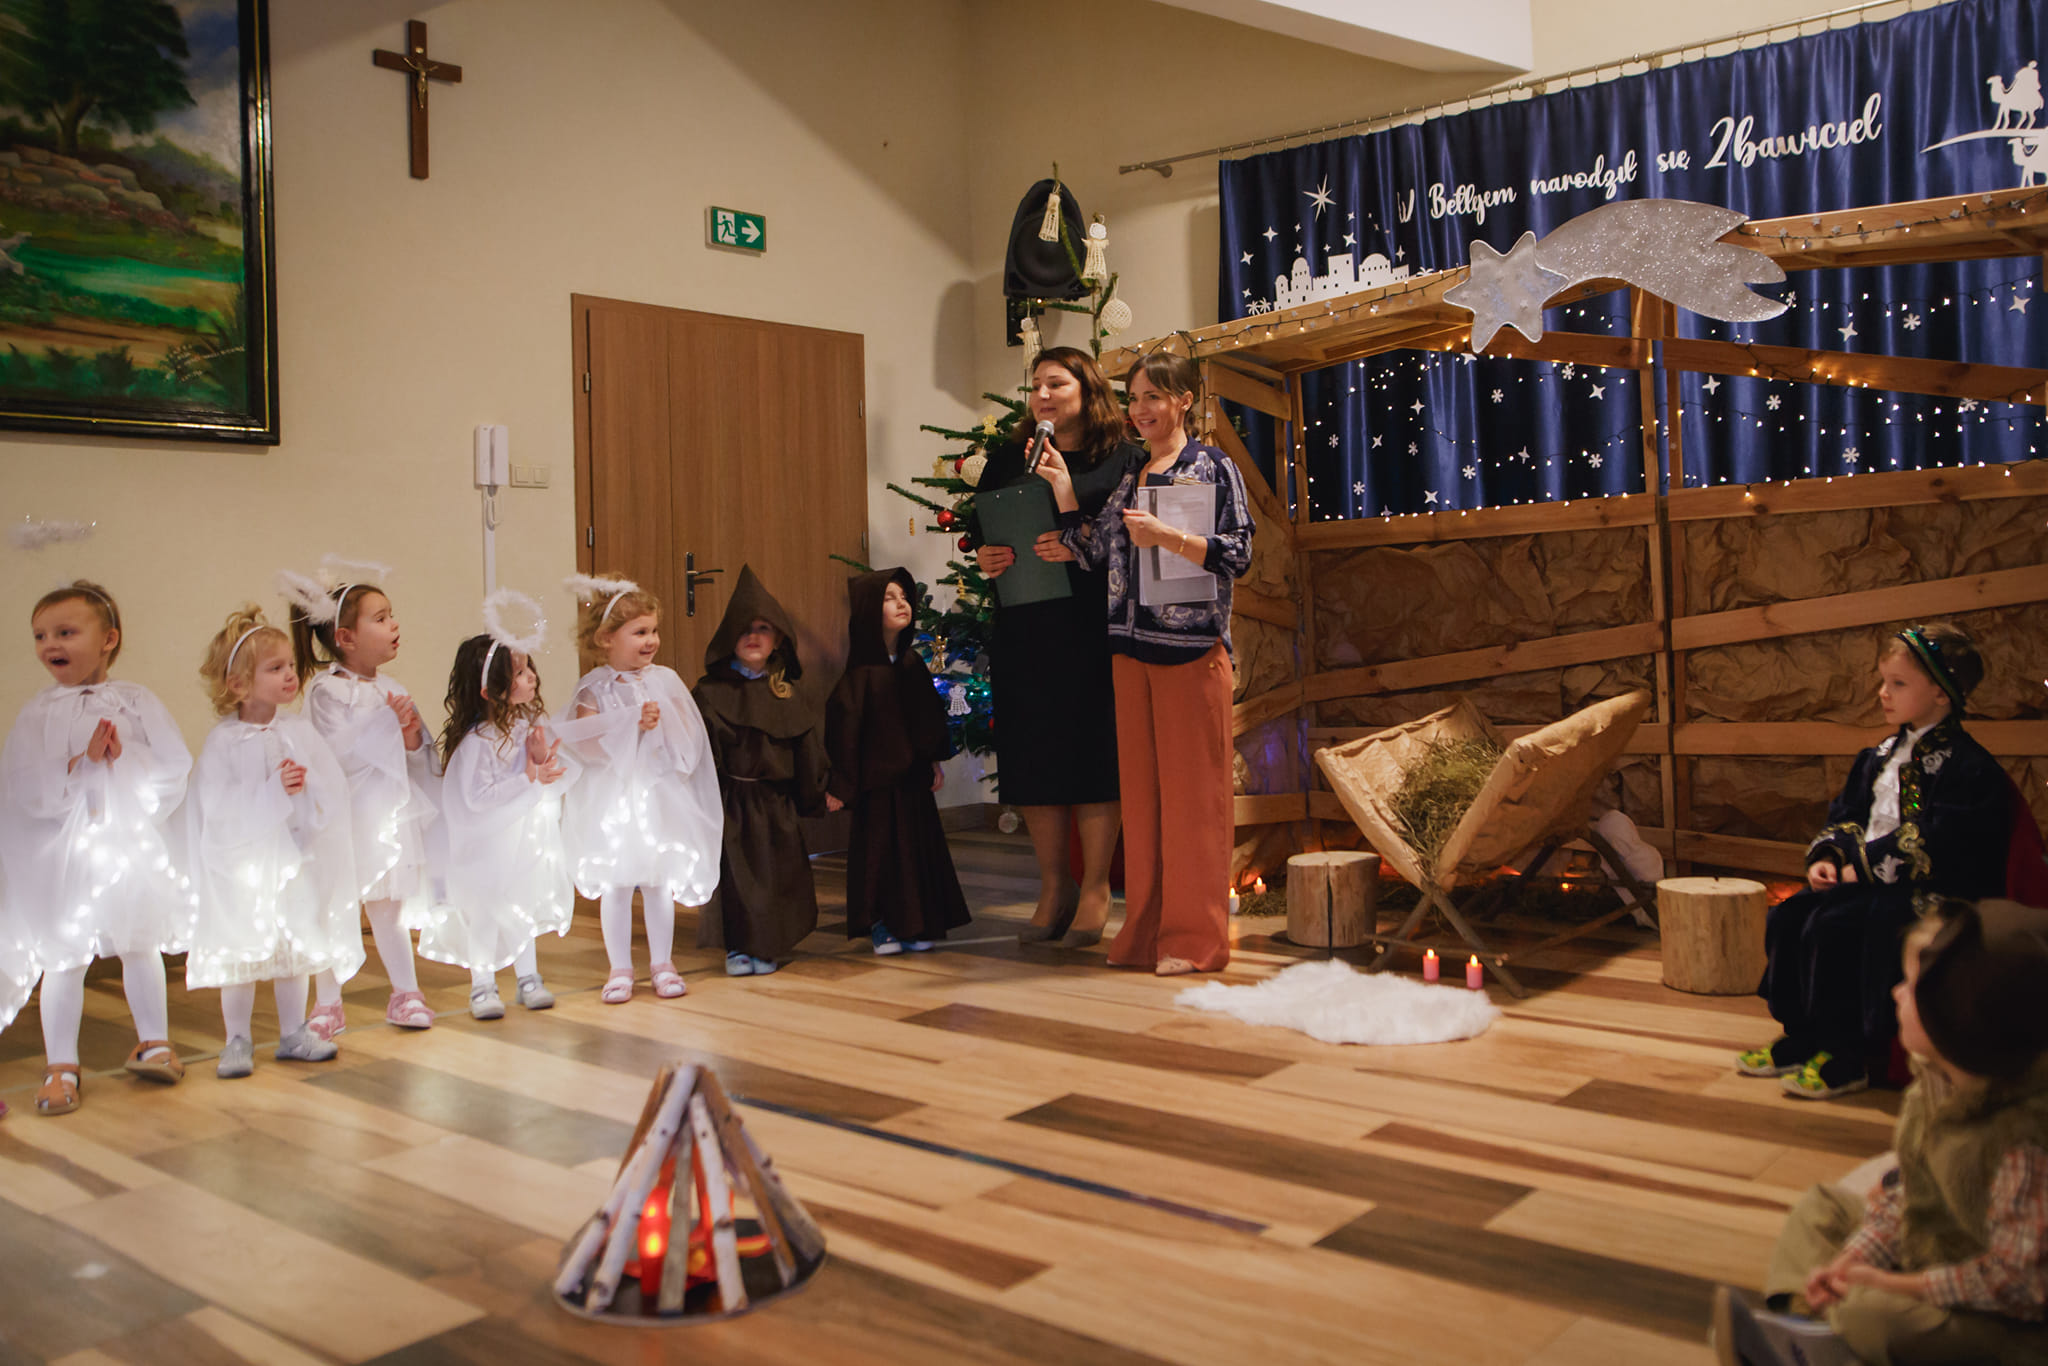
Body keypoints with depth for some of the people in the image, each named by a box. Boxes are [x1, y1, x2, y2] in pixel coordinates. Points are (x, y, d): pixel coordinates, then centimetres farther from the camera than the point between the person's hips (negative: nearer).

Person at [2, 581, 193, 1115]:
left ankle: (153, 1042, 28)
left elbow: (176, 766, -6)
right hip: (62, 851, 0)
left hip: (131, 845, 1)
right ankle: (61, 1065, 15)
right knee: (63, 958, 4)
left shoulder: (134, 700, -1)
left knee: (140, 946, 13)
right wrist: (82, 761, -20)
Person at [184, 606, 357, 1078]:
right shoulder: (223, 741, -11)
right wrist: (273, 791, -27)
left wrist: (307, 785, -23)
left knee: (296, 949, 12)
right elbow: (220, 809, -19)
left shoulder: (300, 729, 0)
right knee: (241, 953, 4)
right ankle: (237, 1039, 19)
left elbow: (335, 789, -3)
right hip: (241, 865, -3)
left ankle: (294, 1033, 26)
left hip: (296, 859, 4)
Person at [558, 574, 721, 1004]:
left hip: (658, 793, 2)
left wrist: (662, 722, -13)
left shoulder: (664, 680, 2)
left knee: (659, 881, 7)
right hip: (612, 799, -2)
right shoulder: (593, 689, -4)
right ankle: (620, 968, 15)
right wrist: (631, 724, -20)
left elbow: (688, 737, 4)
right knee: (614, 884, 3)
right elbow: (585, 743, -15)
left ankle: (661, 963, 21)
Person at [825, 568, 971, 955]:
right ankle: (880, 926, 13)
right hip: (877, 777, -6)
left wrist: (934, 761, 15)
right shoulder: (860, 672, -13)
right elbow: (844, 725, -14)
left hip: (912, 774, 6)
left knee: (918, 843, 9)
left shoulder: (912, 663, 6)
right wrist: (840, 782, -15)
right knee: (878, 844, 1)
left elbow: (930, 715, 15)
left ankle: (913, 925, 21)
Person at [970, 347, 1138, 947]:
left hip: (1096, 628, -4)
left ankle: (1095, 887, 10)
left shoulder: (1123, 458, 1)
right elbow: (979, 533, 16)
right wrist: (985, 558, -6)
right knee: (1031, 756, 4)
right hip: (1023, 629, 4)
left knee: (1094, 755, -3)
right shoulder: (1008, 460, 13)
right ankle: (1053, 886, 17)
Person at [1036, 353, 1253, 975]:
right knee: (1140, 784, 7)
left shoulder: (1212, 468, 0)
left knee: (1192, 789, -3)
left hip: (1192, 646, -6)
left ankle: (1195, 936, 4)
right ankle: (1147, 930, 15)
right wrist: (1064, 490, 7)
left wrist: (1166, 536, -19)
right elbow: (1095, 552, 14)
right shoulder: (1126, 476, 16)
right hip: (1132, 648, 6)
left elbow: (1238, 554, -9)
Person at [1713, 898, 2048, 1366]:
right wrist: (1851, 1259, -7)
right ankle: (1799, 1322, -5)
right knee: (1822, 1205, 15)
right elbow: (1906, 1191, 4)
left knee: (1871, 1315, -33)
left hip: (2005, 1322, -9)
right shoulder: (1935, 1078, -7)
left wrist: (1892, 1284, -21)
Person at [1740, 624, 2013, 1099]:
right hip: (1865, 877, 9)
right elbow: (1845, 815, 21)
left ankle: (1846, 1059, -15)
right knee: (1786, 917, -5)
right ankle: (1799, 1037, 4)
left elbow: (1933, 846, -21)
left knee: (1831, 927, -26)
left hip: (1931, 893, -9)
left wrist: (1863, 868, -18)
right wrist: (1826, 857, 2)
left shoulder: (1967, 766, -14)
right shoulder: (1880, 757, 14)